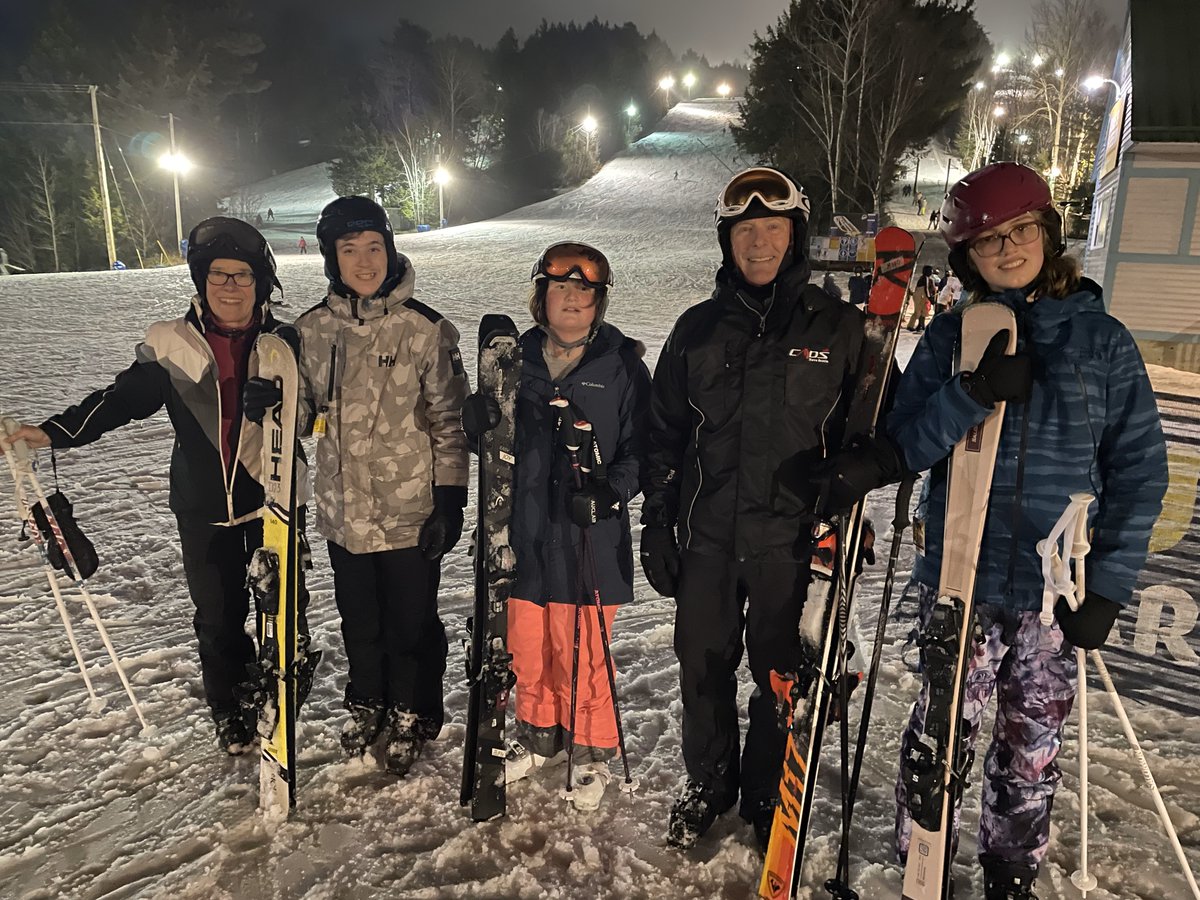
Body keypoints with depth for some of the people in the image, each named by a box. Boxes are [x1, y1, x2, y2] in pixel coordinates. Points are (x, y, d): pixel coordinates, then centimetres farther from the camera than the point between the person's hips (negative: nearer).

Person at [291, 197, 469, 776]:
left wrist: (450, 501, -10)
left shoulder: (424, 328, -10)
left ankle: (414, 715, 35)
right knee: (358, 620, 20)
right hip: (343, 509, 4)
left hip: (411, 511, -3)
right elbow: (304, 411, 13)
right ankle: (367, 705, 45)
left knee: (410, 623, 11)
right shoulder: (313, 329, 0)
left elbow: (449, 421, -8)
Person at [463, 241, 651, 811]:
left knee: (583, 654, 2)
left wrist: (611, 491, -20)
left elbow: (642, 448, -3)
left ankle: (593, 752, 26)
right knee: (527, 646, 16)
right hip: (527, 530, 4)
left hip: (591, 536, -4)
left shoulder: (622, 363, -3)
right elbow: (484, 432, 15)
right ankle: (539, 737, 39)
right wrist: (480, 414, -8)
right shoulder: (519, 357, 7)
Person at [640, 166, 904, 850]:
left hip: (792, 539, -2)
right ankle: (708, 784, 38)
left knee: (782, 677, 11)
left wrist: (859, 470, -18)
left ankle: (769, 796, 36)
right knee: (704, 670, 13)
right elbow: (665, 436, 9)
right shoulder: (698, 329, 5)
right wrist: (657, 527, 6)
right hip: (707, 537, 2)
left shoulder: (839, 328, -1)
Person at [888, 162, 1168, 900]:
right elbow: (907, 446, -3)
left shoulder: (1102, 338, 1)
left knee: (1034, 751, 12)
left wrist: (1109, 586, -4)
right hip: (961, 581, 0)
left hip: (1056, 589, 1)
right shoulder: (953, 335, 2)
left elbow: (1140, 469, 2)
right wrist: (974, 395, -21)